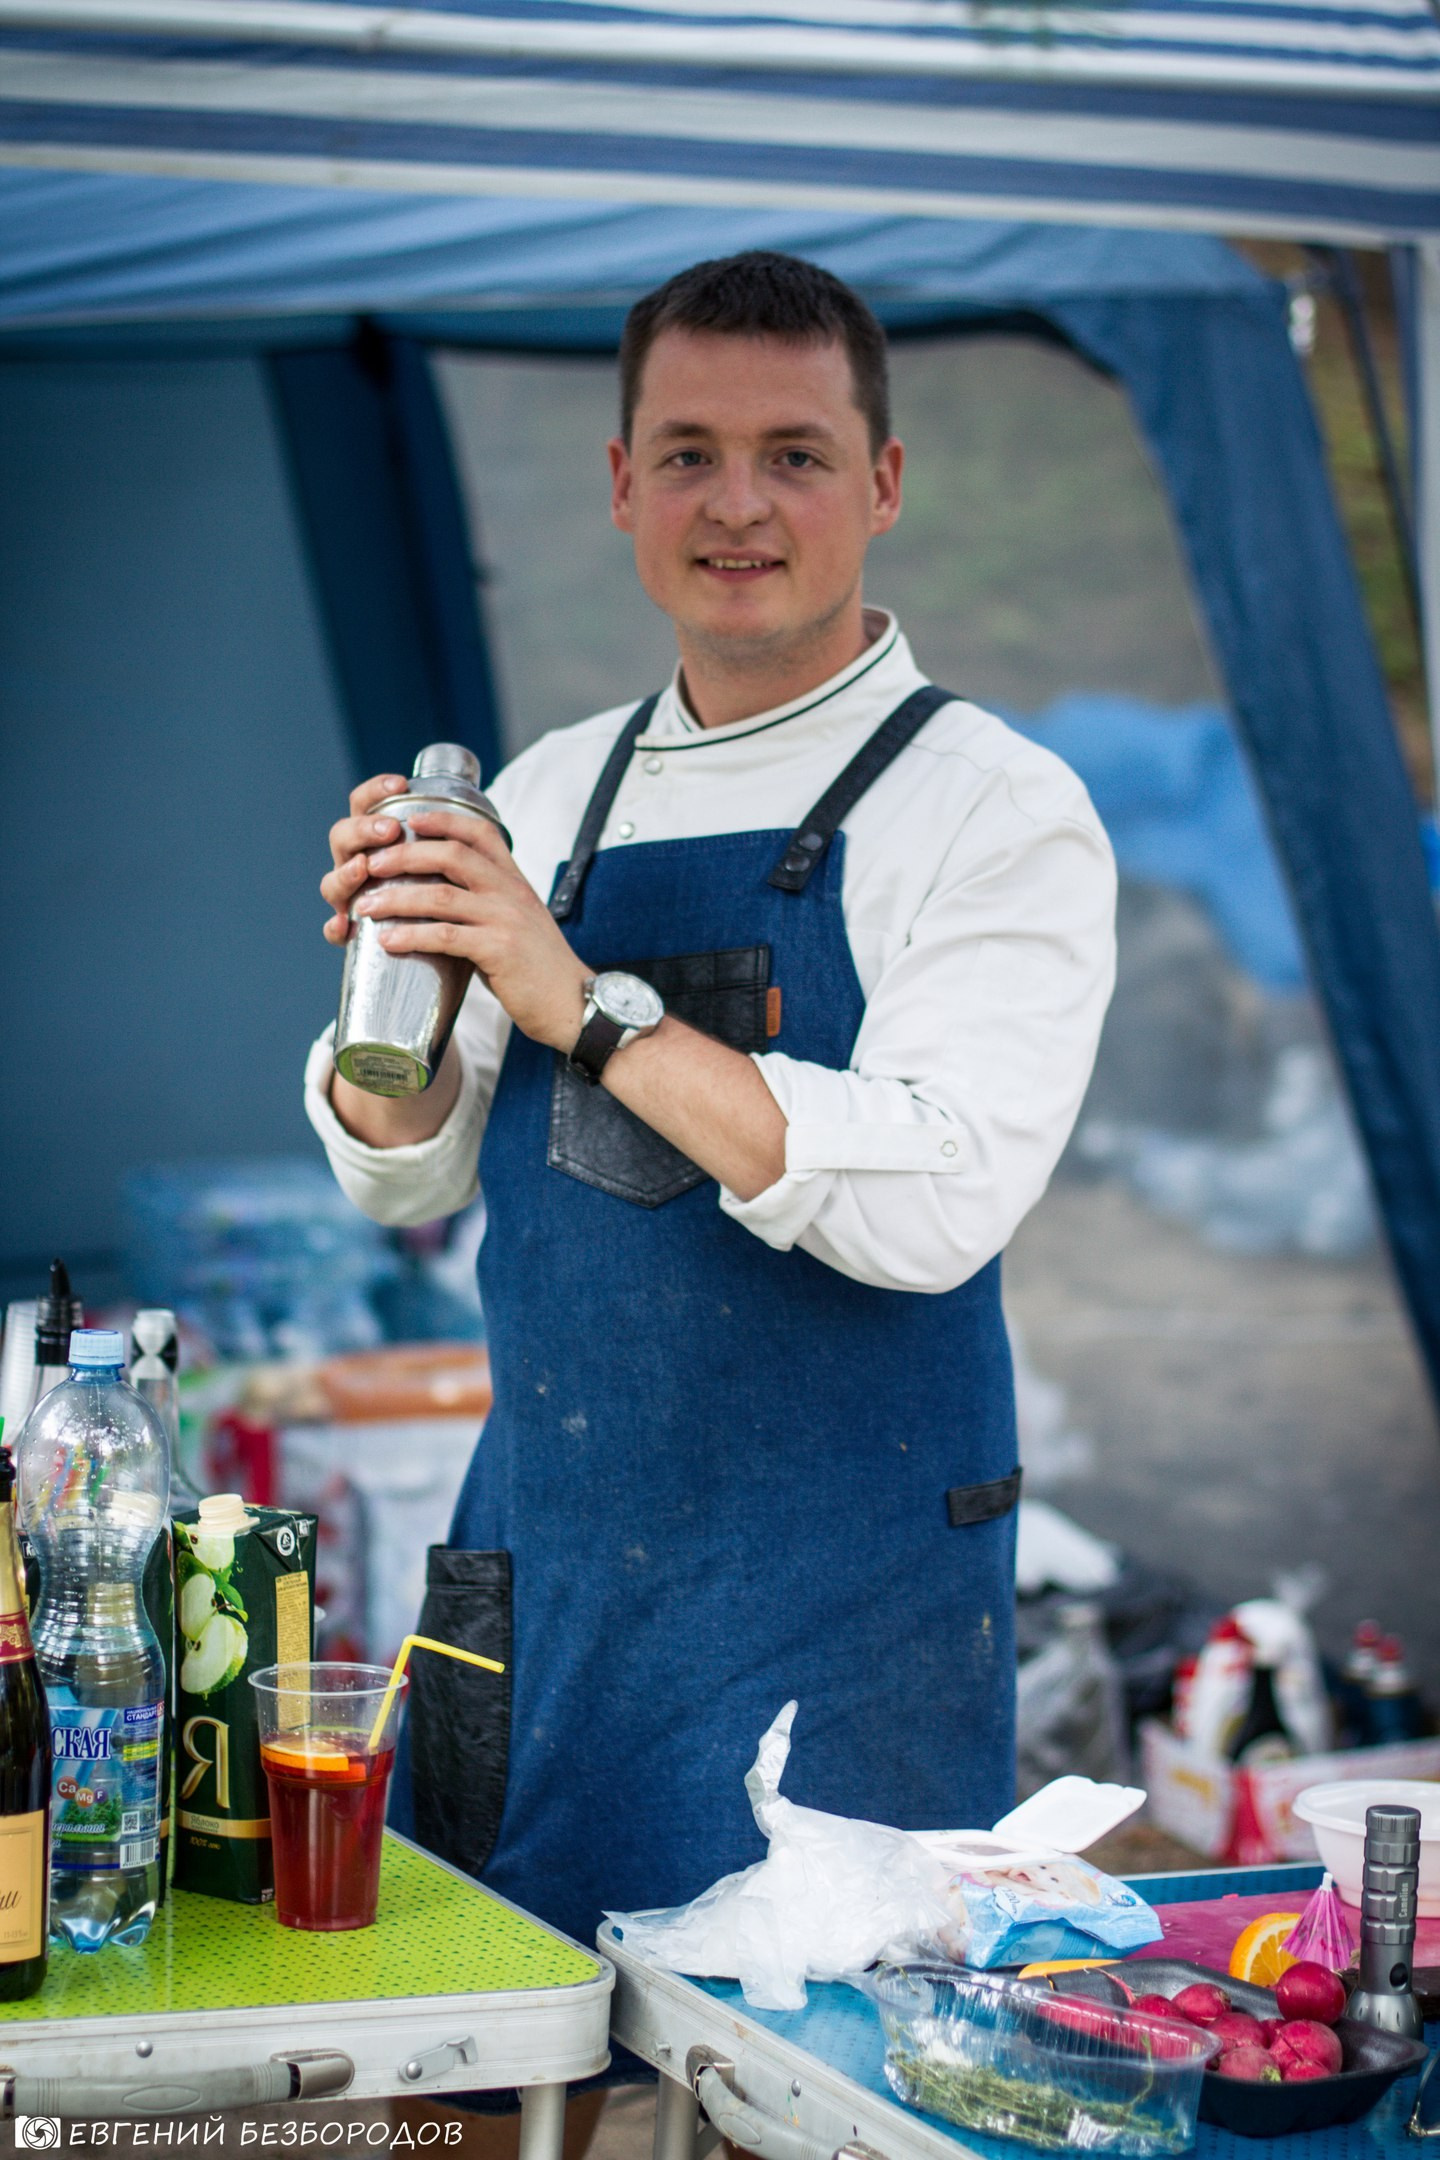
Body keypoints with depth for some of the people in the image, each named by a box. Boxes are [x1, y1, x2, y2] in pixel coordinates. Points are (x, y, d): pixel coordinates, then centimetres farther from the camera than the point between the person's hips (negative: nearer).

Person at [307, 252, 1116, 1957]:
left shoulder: (1000, 811, -8)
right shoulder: (552, 793, 9)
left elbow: (939, 1206, -21)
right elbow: (406, 1178, 11)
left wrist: (587, 1005, -23)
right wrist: (394, 980, -10)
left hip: (835, 1623, -5)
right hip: (531, 1563, 5)